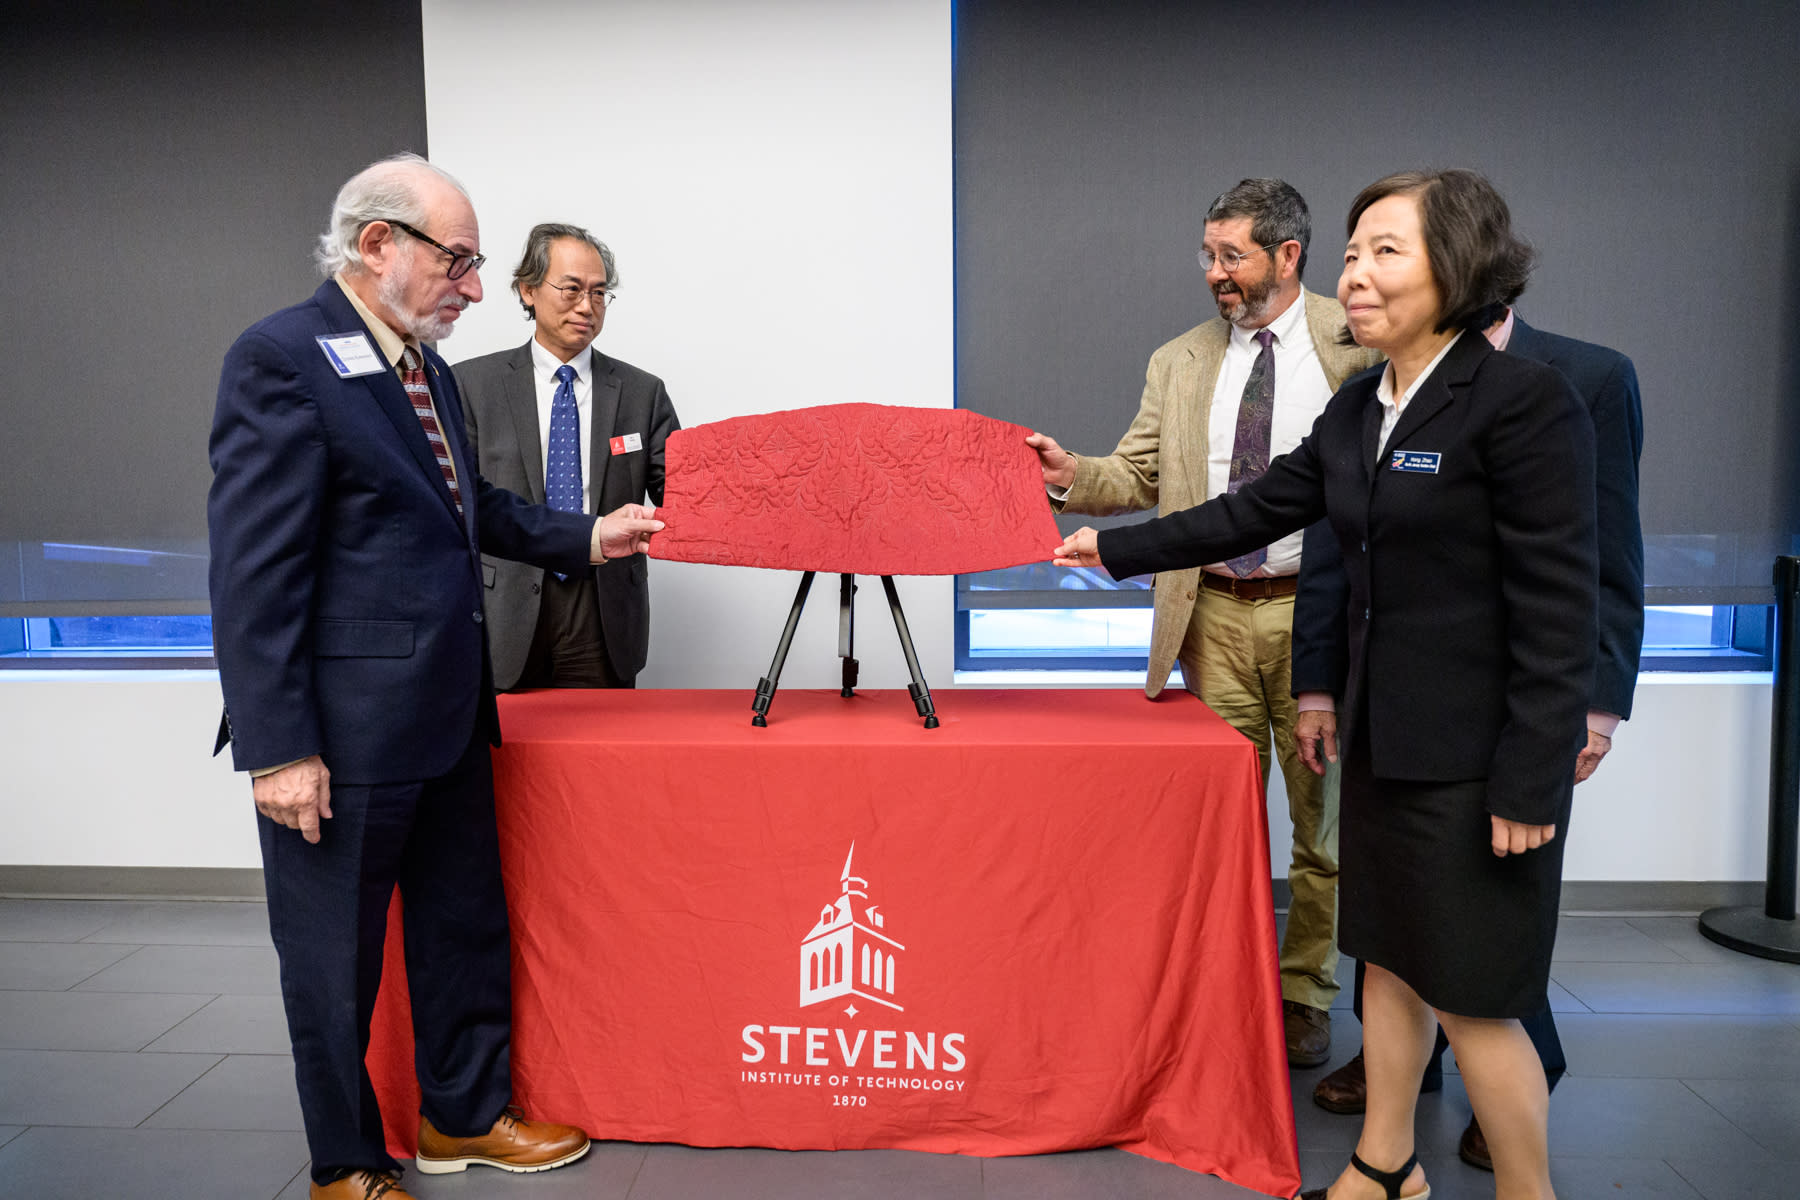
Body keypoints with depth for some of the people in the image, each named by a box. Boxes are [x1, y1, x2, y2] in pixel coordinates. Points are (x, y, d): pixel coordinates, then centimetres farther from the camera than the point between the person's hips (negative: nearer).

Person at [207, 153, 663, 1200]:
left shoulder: (428, 369, 12)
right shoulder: (283, 359, -15)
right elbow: (254, 572, -19)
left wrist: (586, 537, 10)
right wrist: (278, 750, -20)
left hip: (445, 718, 9)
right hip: (343, 732, -9)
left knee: (466, 924, 19)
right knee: (336, 957, 10)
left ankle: (467, 1115, 39)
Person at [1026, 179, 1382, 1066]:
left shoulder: (1356, 345, -1)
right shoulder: (1179, 363, 10)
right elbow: (1140, 476, 8)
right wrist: (1073, 475, -11)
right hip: (1214, 612, 3)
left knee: (1319, 816, 8)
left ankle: (1304, 994, 25)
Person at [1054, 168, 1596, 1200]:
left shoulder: (1528, 401, -16)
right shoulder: (1357, 408, 7)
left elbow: (1559, 608, -18)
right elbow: (1255, 511, 15)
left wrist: (1529, 784, -18)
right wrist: (1113, 549, 16)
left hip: (1479, 753, -7)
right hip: (1384, 736, 8)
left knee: (1473, 996, 3)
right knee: (1389, 958, 18)